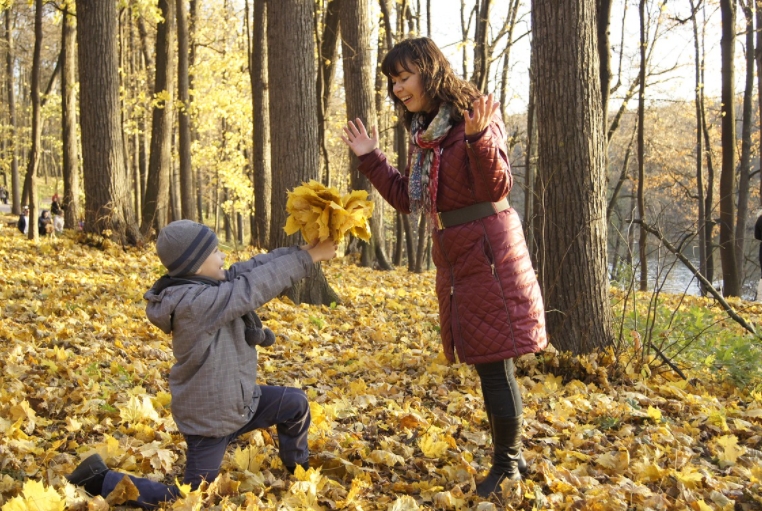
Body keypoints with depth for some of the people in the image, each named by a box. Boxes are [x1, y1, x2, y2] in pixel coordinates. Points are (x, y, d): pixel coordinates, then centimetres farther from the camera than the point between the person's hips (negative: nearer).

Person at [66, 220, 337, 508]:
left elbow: (251, 269, -4)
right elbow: (255, 286, -32)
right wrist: (308, 258, -25)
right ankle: (101, 479, 15)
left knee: (296, 404, 14)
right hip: (210, 418, -9)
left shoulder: (207, 285, -4)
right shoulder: (194, 302, -32)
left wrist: (299, 250, -15)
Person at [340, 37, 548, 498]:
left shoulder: (475, 116, -11)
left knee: (494, 360, -3)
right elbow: (407, 200, 18)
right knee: (487, 361, 13)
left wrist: (478, 138, -33)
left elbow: (497, 187, -19)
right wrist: (371, 160, 13)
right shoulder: (423, 131, 13)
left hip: (487, 251, -8)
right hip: (455, 256, 8)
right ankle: (512, 455, 25)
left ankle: (507, 462, 11)